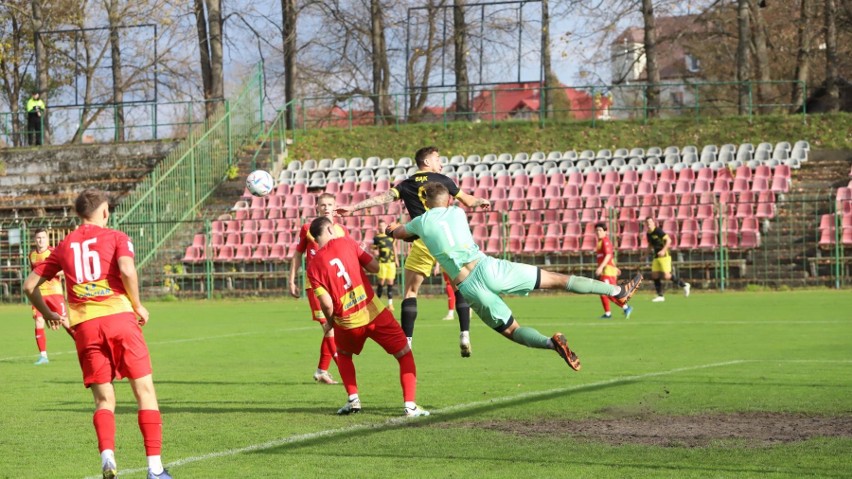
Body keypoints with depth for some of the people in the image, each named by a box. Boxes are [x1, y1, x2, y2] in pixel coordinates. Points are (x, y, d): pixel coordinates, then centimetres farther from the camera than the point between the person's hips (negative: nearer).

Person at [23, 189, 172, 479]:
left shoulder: (64, 246, 18)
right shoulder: (115, 237, 8)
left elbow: (30, 285, 17)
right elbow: (127, 270, -12)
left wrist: (47, 314, 32)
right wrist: (138, 306, 1)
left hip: (84, 325, 3)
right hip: (119, 316, -3)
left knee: (104, 400, 10)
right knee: (144, 390, 2)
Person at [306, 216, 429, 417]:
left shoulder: (313, 267, -1)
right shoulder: (346, 242, -2)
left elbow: (327, 304, -6)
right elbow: (375, 267, -2)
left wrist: (330, 322, 13)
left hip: (348, 324, 2)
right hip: (375, 313, -2)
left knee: (343, 354, 32)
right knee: (405, 355, 10)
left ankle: (353, 399, 18)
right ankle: (410, 405, -2)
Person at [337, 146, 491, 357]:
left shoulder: (405, 185, 12)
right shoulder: (442, 180, 9)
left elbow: (383, 198, -3)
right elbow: (468, 201, 16)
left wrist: (352, 207, -3)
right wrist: (483, 201, 38)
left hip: (422, 242, 0)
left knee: (410, 292, 8)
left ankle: (406, 342, -1)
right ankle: (465, 335, 2)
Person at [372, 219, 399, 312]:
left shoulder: (391, 236, 8)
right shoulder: (376, 238, -2)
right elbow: (374, 249, 2)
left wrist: (396, 259, 20)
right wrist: (375, 252, -20)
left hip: (391, 262, 3)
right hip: (382, 262, -3)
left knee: (390, 283, 3)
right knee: (381, 283, -5)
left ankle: (390, 304, 7)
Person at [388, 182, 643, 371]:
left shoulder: (421, 223, 7)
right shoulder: (456, 212, 14)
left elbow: (399, 232, 30)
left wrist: (394, 228, 55)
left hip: (468, 288, -1)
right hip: (487, 267, 1)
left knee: (512, 331, 9)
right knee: (556, 279, 7)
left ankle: (551, 342, -23)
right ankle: (617, 291, 10)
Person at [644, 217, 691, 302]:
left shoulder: (658, 231, -13)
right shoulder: (648, 234, 10)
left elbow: (668, 240, -19)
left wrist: (663, 250, -29)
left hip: (664, 256, -8)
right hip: (656, 257, 8)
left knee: (666, 276, -14)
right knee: (654, 275, 0)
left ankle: (684, 285, 5)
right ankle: (660, 296, 7)